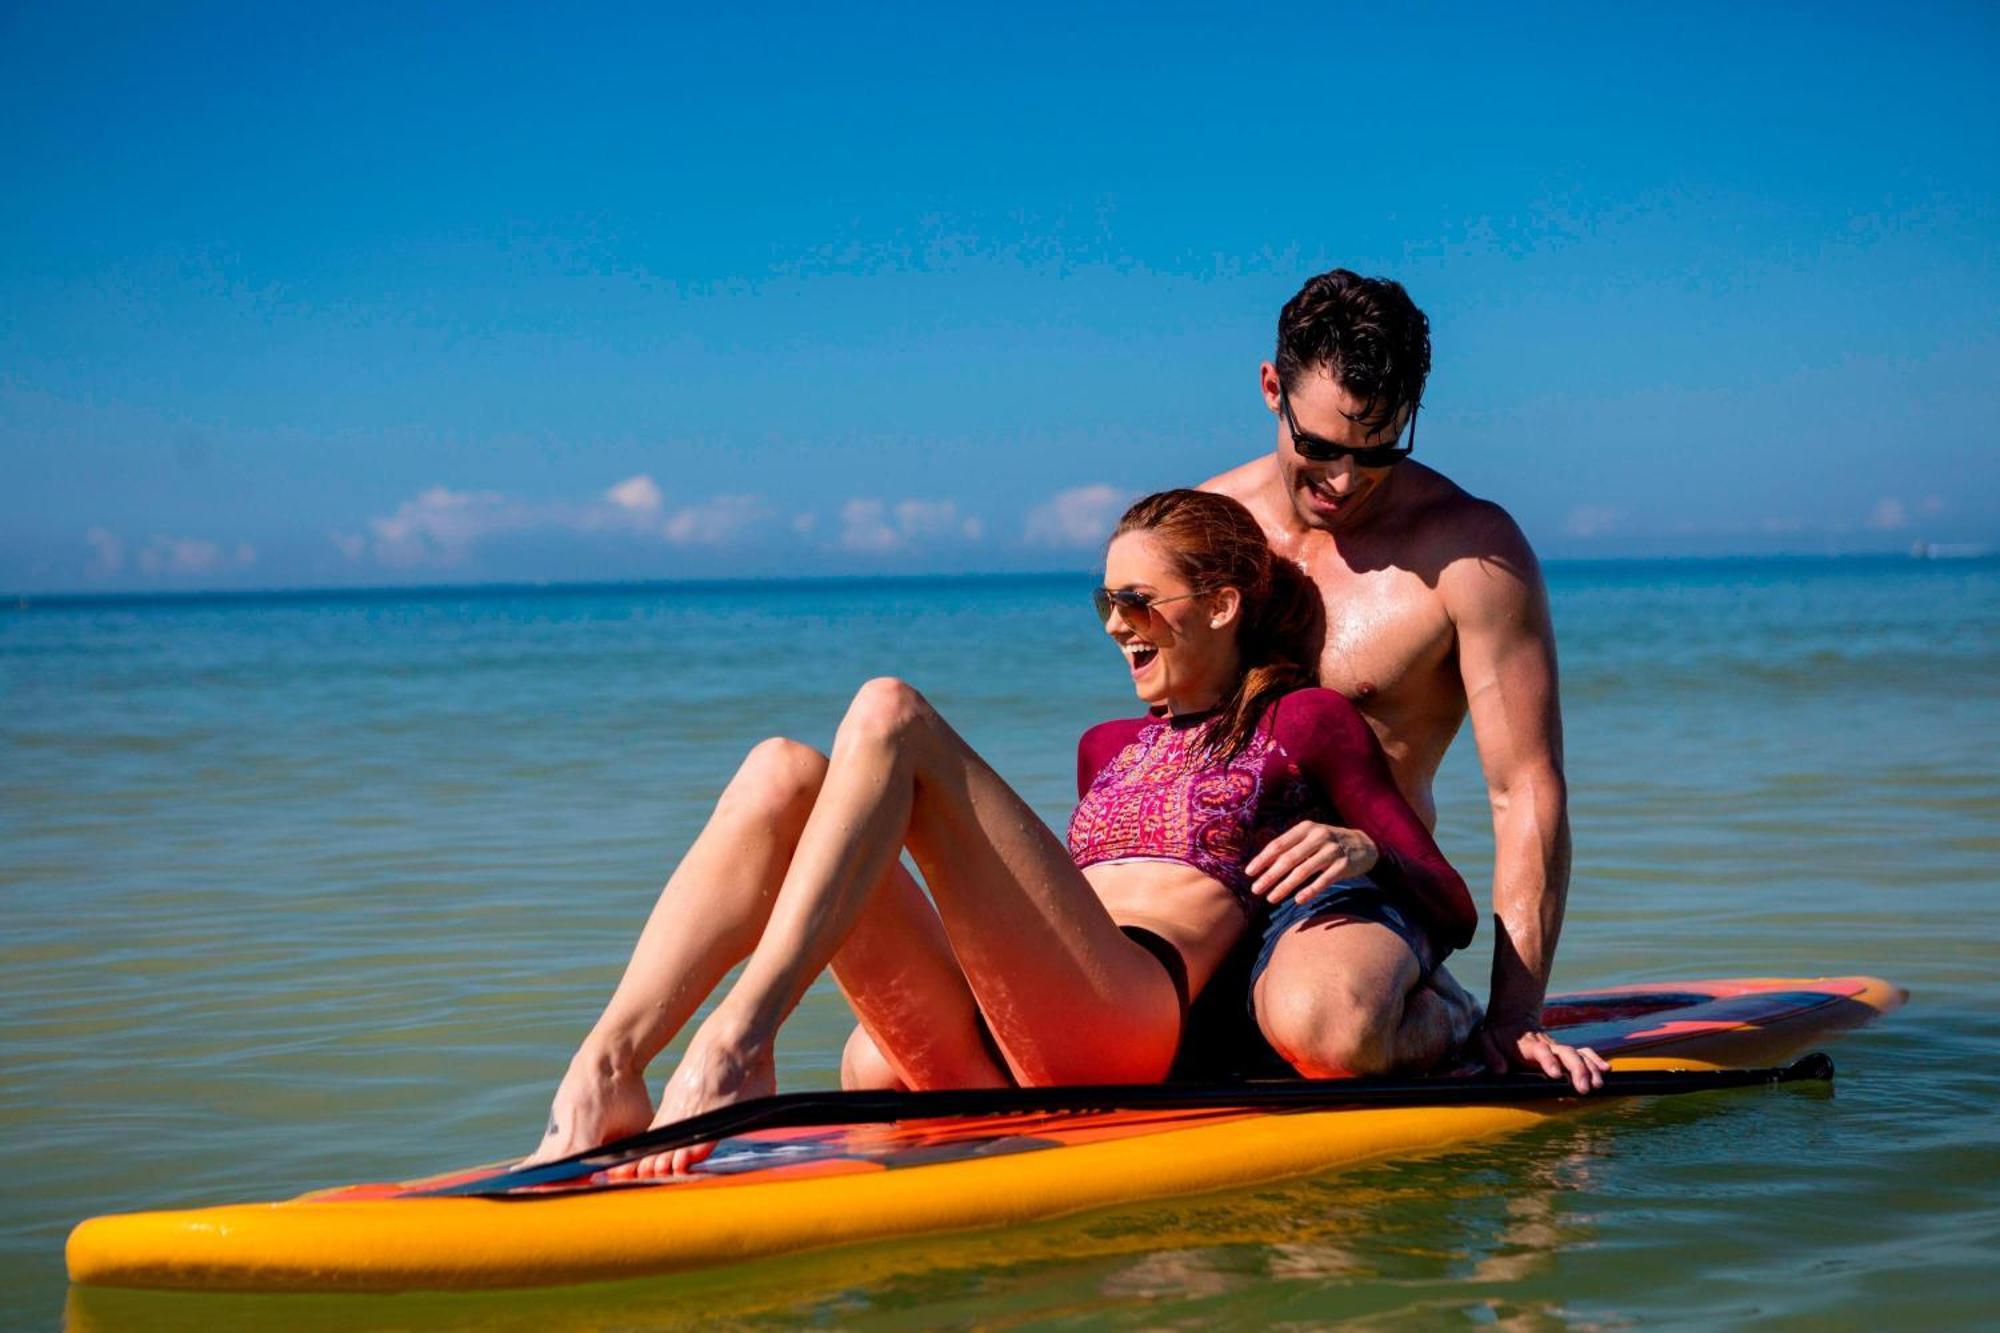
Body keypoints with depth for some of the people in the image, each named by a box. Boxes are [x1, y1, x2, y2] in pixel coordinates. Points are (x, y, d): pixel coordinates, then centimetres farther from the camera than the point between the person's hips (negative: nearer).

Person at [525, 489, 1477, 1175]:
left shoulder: (1306, 723, 17)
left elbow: (1452, 909, 11)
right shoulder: (1109, 748, 35)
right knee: (785, 773, -13)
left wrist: (1357, 845, -9)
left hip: (1125, 1022, -6)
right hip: (979, 1060, 6)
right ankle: (602, 1080, -33)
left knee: (890, 715, -18)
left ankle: (737, 1043, -37)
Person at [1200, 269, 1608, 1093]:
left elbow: (1528, 792, -9)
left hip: (1356, 898, -6)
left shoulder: (1472, 551, -8)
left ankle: (1435, 1016, 0)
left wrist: (1512, 1020, -14)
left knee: (1324, 1027, -41)